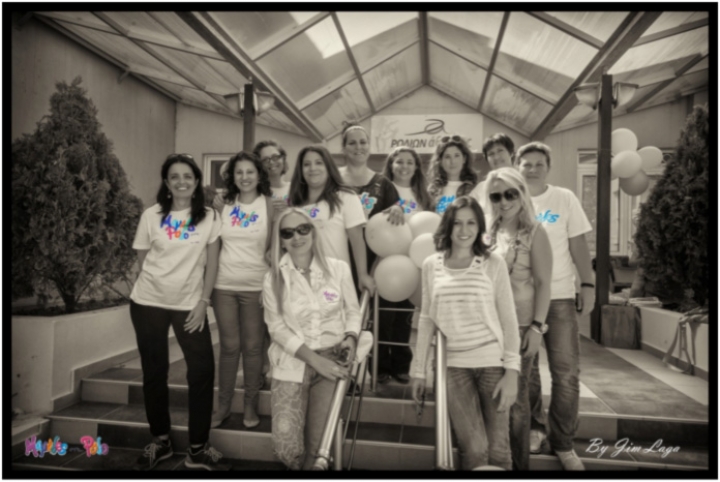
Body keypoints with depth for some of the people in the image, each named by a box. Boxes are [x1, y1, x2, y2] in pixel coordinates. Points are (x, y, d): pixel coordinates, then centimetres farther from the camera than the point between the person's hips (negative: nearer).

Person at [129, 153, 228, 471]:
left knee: (203, 370, -3)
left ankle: (198, 449, 12)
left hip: (189, 304, 0)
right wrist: (161, 281, 0)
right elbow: (143, 260, 5)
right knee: (154, 372, 9)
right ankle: (160, 441, 29)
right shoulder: (151, 215, -1)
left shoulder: (208, 217, -1)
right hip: (148, 303, 0)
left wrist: (203, 302, -6)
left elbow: (211, 263, 0)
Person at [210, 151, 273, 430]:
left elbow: (274, 246, -1)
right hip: (224, 284, 2)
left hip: (256, 285, -2)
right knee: (229, 346, 8)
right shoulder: (224, 205, 5)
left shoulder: (268, 204, -2)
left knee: (252, 346, 7)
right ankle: (223, 404, 23)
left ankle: (251, 405, 22)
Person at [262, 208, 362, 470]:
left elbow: (353, 311, 9)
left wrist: (350, 338, -12)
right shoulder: (273, 278, -1)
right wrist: (315, 360, -14)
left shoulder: (338, 268, 0)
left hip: (333, 358, 0)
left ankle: (310, 465, 26)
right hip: (292, 362, 0)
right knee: (285, 443, -14)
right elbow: (277, 328, -4)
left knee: (318, 445, -10)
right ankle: (299, 465, 22)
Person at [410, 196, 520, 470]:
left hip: (493, 363, 0)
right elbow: (427, 318, 9)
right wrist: (418, 370, 9)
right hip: (454, 365, 1)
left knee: (498, 448, 1)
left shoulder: (494, 263, 0)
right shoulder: (431, 265, 5)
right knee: (474, 450, -9)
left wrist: (511, 371, -6)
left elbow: (508, 319, 0)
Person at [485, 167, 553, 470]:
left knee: (515, 395, 5)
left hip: (520, 325, -4)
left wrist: (537, 327, -14)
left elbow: (543, 283, -8)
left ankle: (519, 463, 22)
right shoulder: (489, 231, 8)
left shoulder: (534, 232, -5)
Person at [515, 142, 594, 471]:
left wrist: (588, 284, -4)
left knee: (566, 372, 1)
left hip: (559, 296, 0)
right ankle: (533, 428, 31)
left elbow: (578, 244, 3)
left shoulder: (564, 199, 3)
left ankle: (563, 443, 17)